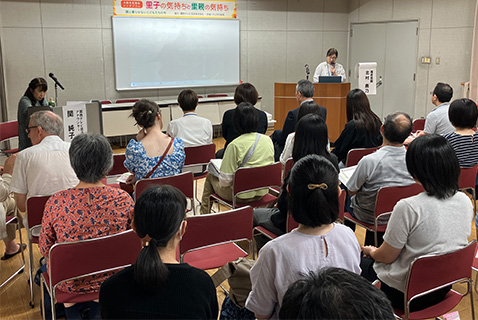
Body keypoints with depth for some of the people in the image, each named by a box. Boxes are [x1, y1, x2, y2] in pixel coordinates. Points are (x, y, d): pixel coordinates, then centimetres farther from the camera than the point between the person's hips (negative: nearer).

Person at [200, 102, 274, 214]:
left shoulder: (234, 146, -23)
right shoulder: (268, 140, -5)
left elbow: (225, 181, -20)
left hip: (241, 195, -6)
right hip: (262, 192, 6)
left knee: (210, 177, 21)